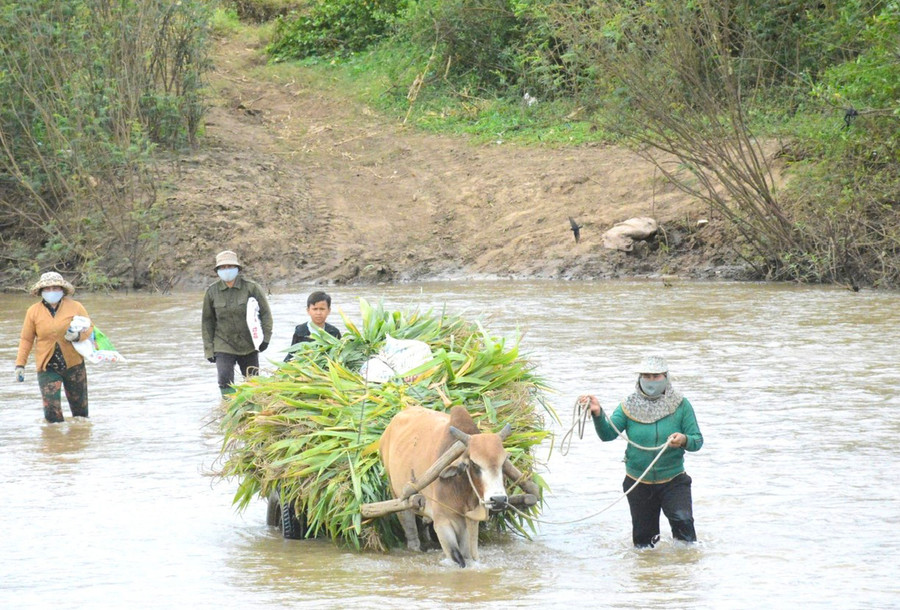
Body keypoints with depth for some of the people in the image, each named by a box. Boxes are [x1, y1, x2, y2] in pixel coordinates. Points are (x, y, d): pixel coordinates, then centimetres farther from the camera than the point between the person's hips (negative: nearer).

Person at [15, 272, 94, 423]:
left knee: (80, 407, 8)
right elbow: (26, 339, 6)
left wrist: (78, 335, -18)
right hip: (47, 367, -1)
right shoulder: (33, 312, 0)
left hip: (73, 364, 1)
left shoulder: (75, 307, -1)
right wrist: (20, 364, 2)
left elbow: (89, 328, 5)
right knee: (51, 409, -12)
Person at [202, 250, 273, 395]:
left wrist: (266, 338, -6)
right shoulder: (212, 292, 0)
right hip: (223, 345, 0)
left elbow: (265, 313, 3)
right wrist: (209, 349, 2)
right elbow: (207, 321, 6)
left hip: (248, 345, 0)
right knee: (225, 381, -15)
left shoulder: (251, 288, -4)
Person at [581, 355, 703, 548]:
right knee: (643, 540, 11)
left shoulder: (680, 405, -4)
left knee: (682, 519, -25)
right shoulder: (629, 406, 0)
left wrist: (684, 440, -28)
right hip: (638, 484, 2)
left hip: (672, 481, -2)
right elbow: (607, 434, -12)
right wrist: (598, 414, -31)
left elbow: (697, 440, -5)